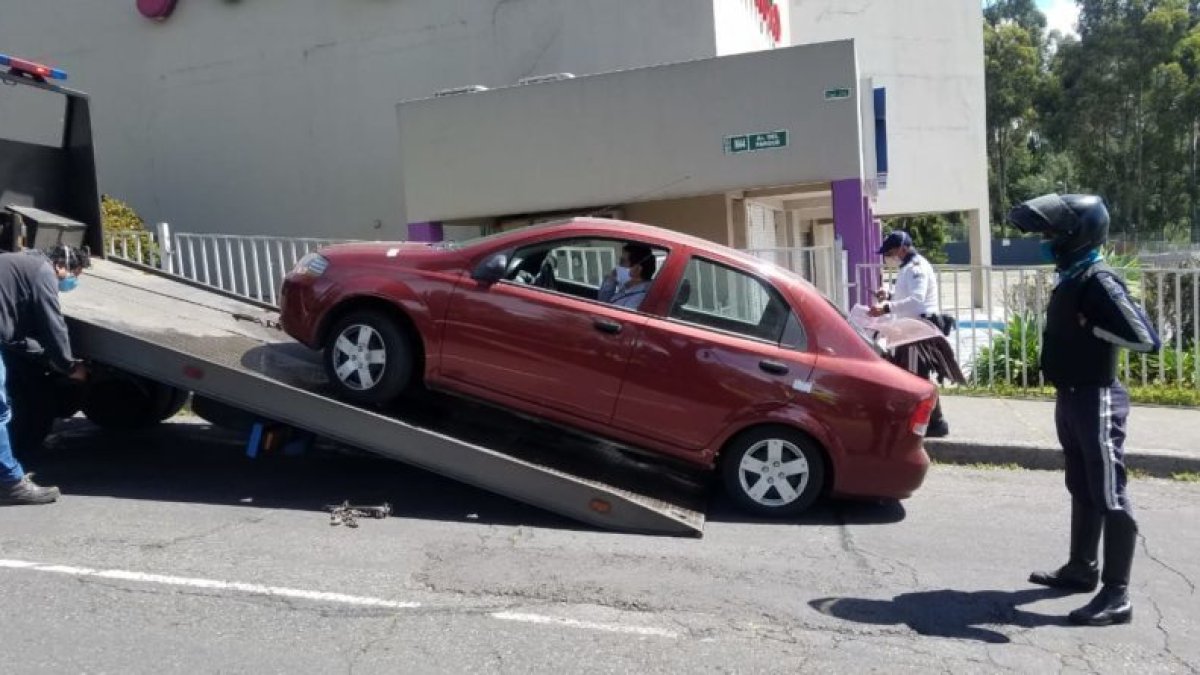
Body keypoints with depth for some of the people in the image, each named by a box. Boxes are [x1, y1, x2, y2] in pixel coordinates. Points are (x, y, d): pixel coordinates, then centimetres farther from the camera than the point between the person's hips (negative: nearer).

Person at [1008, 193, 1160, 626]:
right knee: (1082, 490, 19)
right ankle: (1082, 569, 33)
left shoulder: (1099, 282, -19)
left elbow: (1145, 339, -27)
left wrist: (1094, 330, -17)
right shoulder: (1070, 279, 9)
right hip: (1071, 398, 10)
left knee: (1109, 496, -4)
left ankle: (1116, 596, 2)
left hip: (1096, 400, -10)